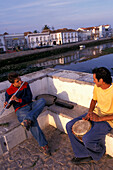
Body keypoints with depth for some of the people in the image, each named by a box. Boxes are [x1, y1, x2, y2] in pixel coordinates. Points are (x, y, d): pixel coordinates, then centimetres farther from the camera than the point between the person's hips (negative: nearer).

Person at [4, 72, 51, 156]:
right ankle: (43, 145, -14)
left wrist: (19, 100, -17)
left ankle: (28, 120, -40)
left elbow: (29, 98, -1)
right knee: (33, 123, -31)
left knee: (42, 100, -27)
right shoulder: (9, 92, -2)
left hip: (30, 105, 4)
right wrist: (7, 104, -18)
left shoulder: (25, 84, 4)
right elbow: (8, 106, 8)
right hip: (20, 110, -4)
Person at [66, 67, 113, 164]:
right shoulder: (97, 87, -3)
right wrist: (90, 112, -2)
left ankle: (99, 153, 11)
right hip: (95, 114, 8)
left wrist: (99, 118, -24)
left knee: (87, 139, -27)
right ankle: (85, 155, 7)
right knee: (70, 126, -3)